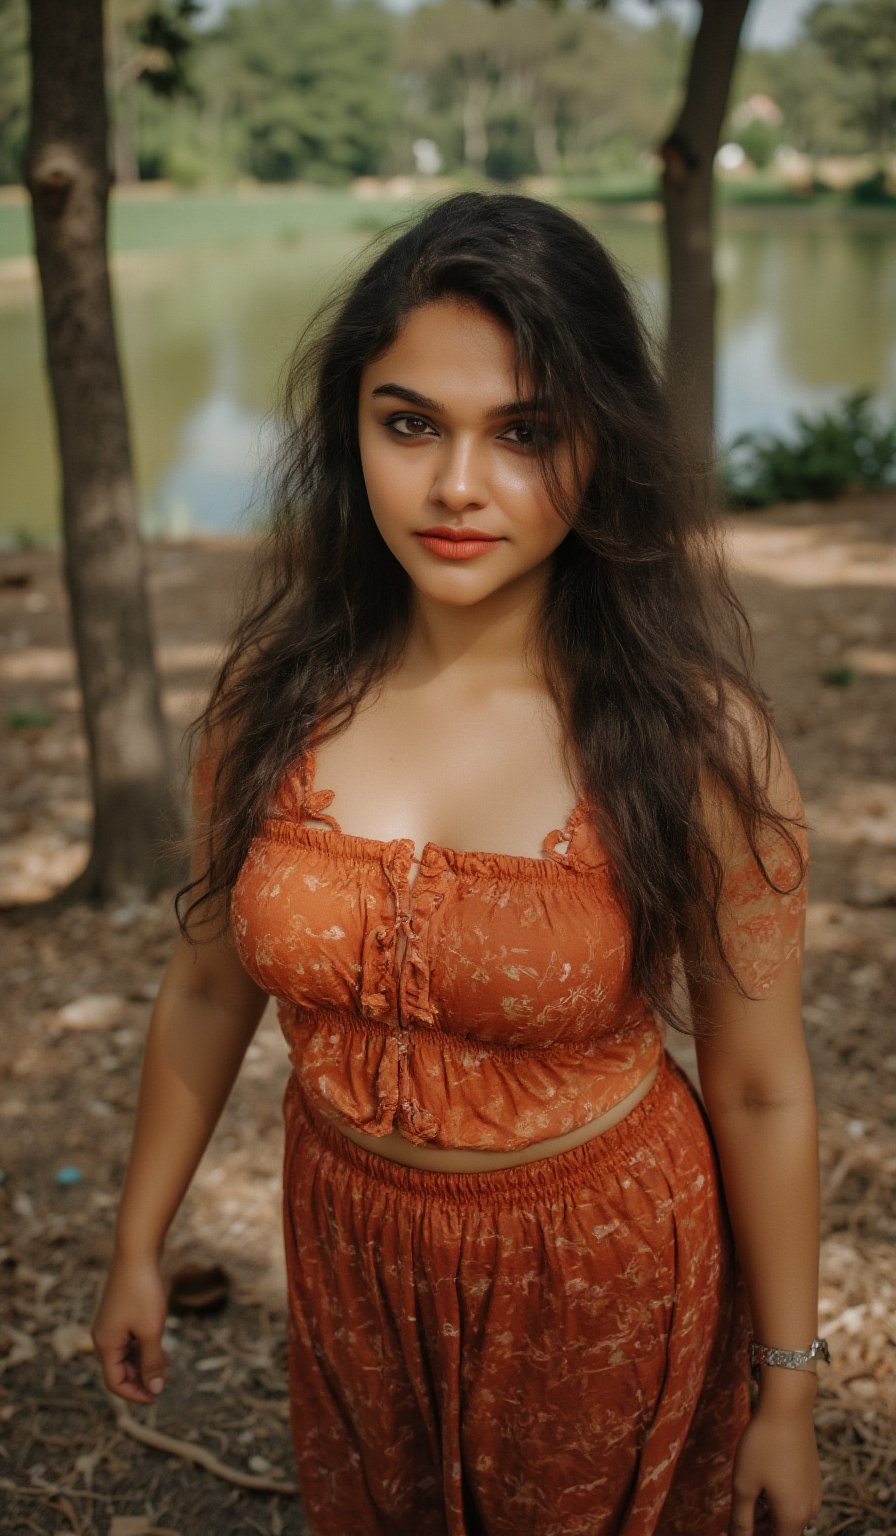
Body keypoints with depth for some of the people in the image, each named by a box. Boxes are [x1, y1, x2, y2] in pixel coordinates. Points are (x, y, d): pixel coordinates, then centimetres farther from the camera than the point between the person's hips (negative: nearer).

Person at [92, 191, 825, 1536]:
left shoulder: (693, 743, -22)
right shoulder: (277, 694, -13)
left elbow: (761, 1093, -14)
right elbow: (207, 989, 0)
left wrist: (786, 1394, -5)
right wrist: (138, 1247, 8)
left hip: (605, 1270, -3)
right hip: (350, 1241, 3)